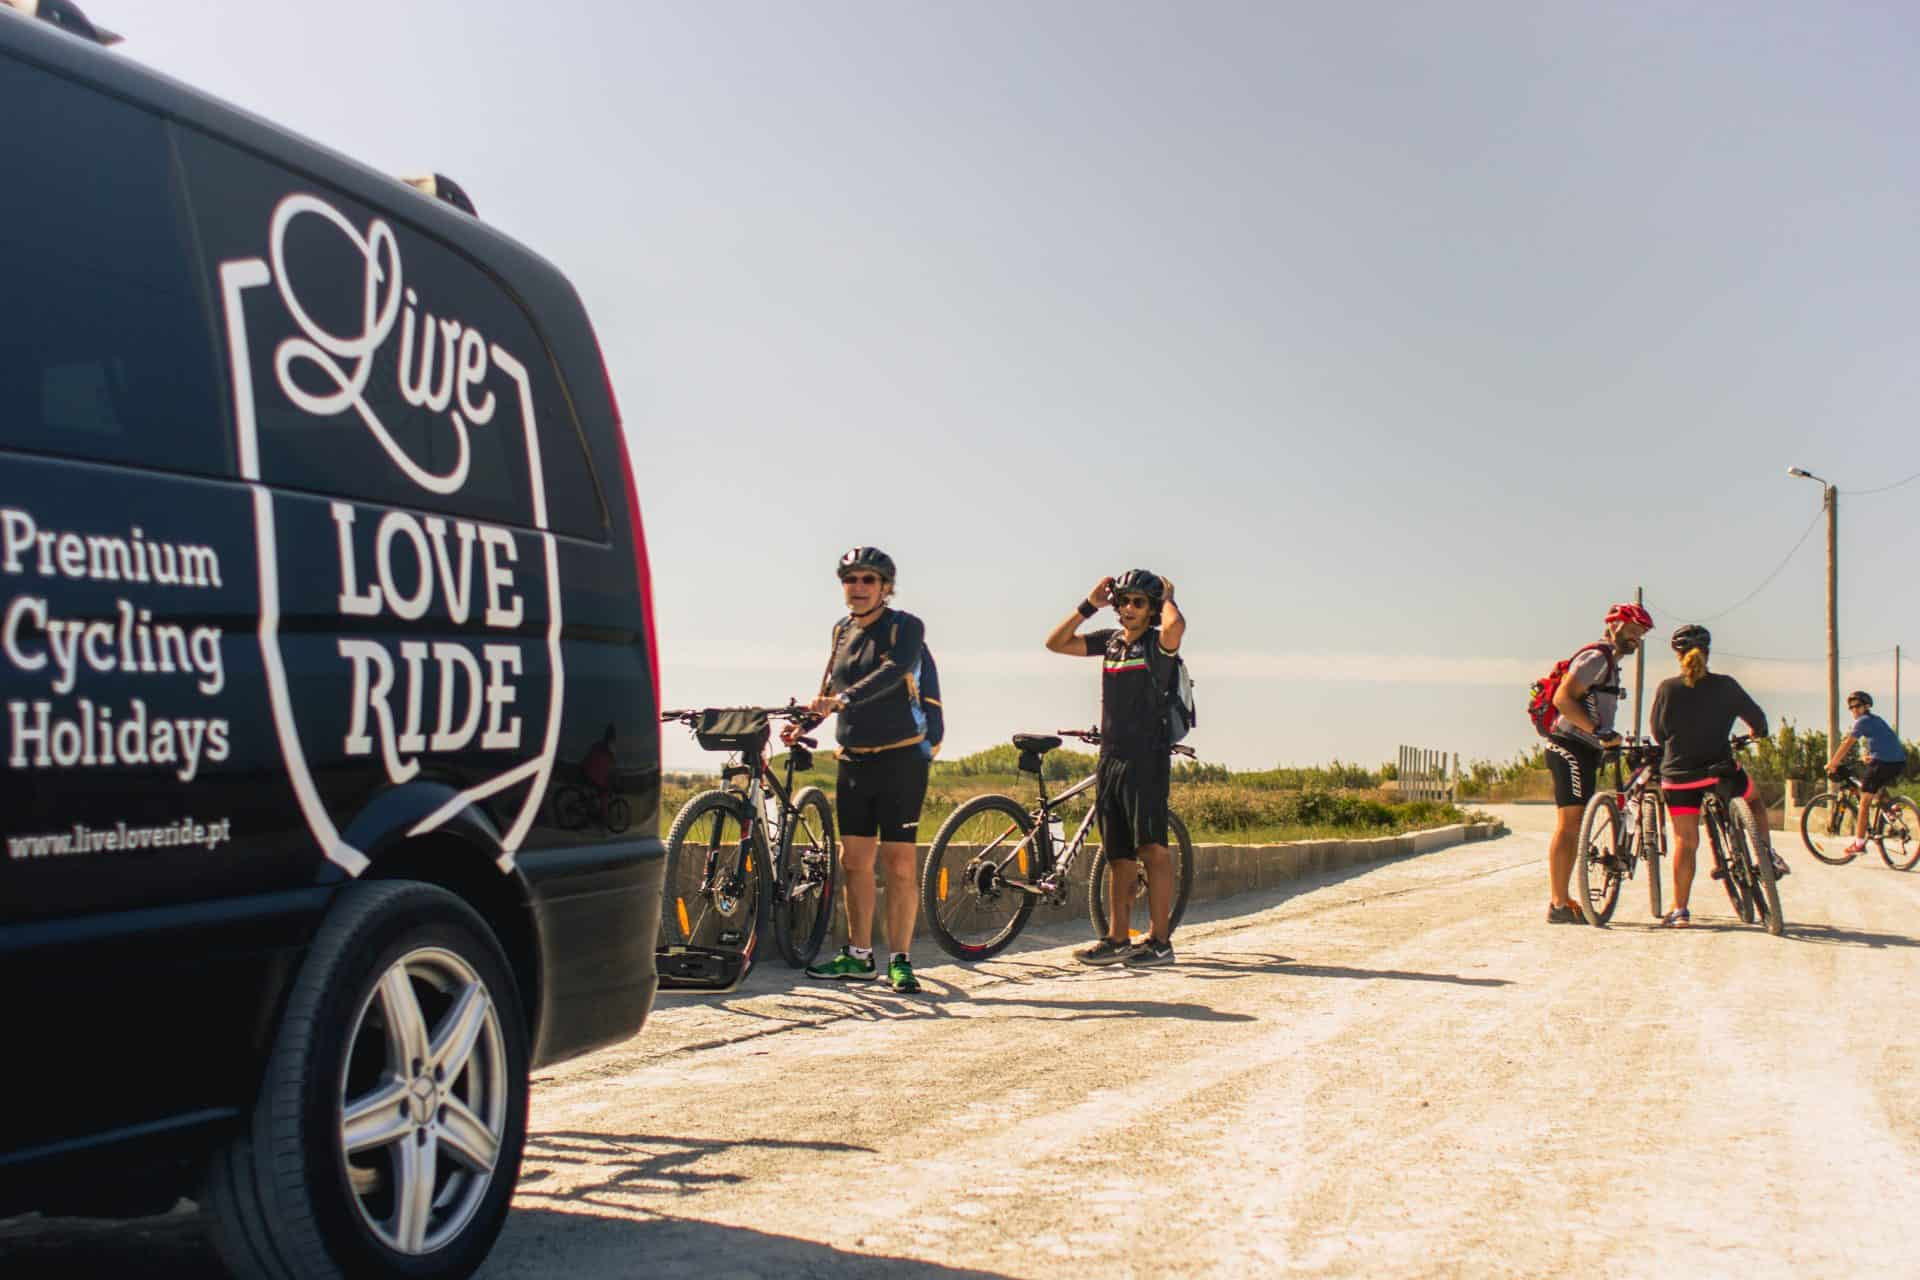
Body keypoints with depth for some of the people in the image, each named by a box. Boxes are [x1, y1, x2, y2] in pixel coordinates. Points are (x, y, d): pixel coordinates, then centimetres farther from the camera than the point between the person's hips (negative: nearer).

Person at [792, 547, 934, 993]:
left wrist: (843, 700, -39)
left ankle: (900, 961, 0)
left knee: (899, 864, -5)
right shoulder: (843, 631, 12)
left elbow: (893, 672, -26)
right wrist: (803, 724, 3)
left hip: (900, 760, -6)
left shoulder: (906, 627, -8)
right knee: (855, 861, 7)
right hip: (853, 762, 6)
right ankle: (858, 956, 17)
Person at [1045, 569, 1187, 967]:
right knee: (1119, 855, 10)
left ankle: (1160, 941, -4)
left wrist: (1167, 597, -7)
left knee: (1152, 849, -7)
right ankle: (1118, 939, 14)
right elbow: (1056, 643, 11)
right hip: (1111, 758, 6)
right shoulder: (1110, 641, 13)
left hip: (1147, 758, -6)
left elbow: (1175, 625, -28)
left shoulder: (1157, 643, -4)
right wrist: (1089, 605, 5)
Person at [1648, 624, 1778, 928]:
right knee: (1754, 798, 30)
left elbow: (1657, 731, 5)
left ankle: (1680, 910, 4)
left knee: (1685, 841, 6)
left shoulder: (1667, 688, -4)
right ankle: (1766, 855, 14)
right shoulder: (1725, 686, -3)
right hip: (1721, 772, 0)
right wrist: (1759, 732, 34)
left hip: (1678, 775, 0)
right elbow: (1757, 717, 10)